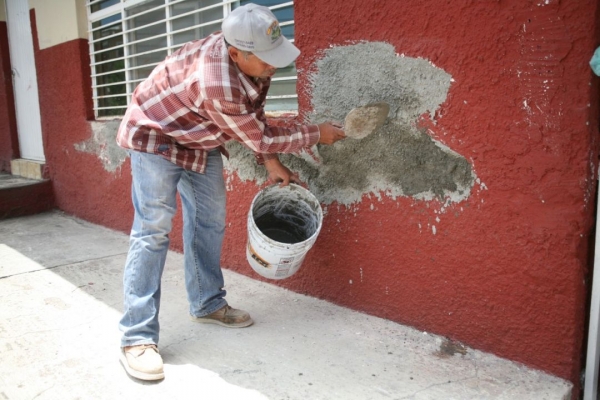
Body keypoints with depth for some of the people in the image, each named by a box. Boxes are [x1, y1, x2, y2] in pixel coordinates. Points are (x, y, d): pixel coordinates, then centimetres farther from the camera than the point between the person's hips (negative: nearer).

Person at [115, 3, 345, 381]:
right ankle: (138, 337, -8)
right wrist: (316, 134, -17)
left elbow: (256, 118, 3)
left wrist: (272, 163, -4)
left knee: (210, 221, 8)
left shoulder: (253, 61, -13)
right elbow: (260, 137, -27)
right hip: (155, 135, -8)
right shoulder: (216, 83, -39)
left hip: (200, 141, 8)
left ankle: (207, 304, 24)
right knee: (153, 230, -14)